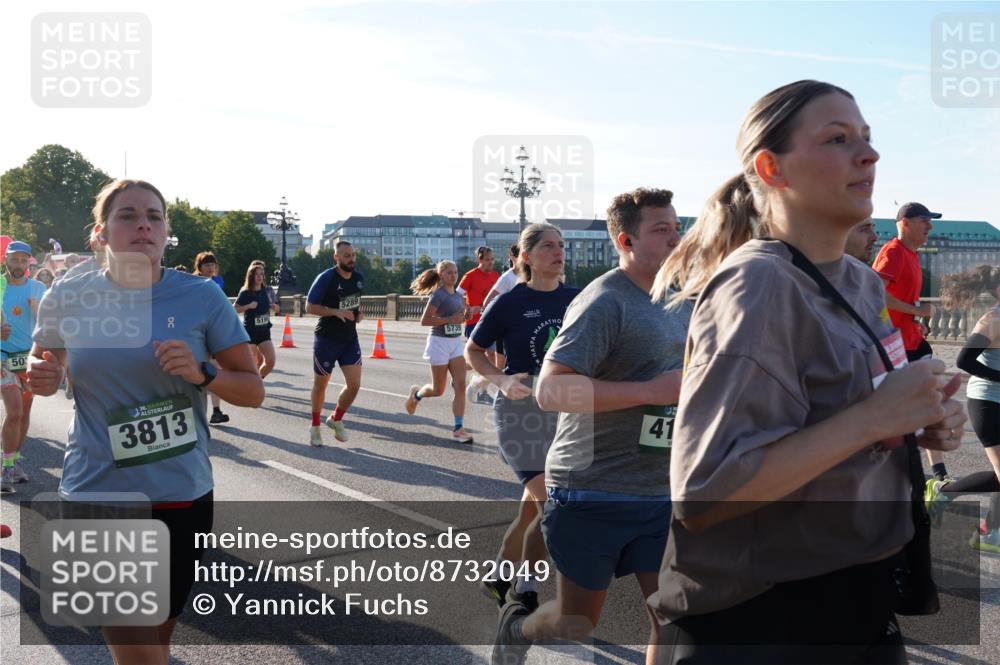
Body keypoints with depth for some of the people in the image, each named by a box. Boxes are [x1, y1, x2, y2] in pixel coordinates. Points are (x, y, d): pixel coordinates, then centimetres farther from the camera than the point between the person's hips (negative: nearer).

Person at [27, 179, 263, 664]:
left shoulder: (201, 298, -6)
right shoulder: (66, 299, -3)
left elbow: (253, 391, -2)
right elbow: (46, 365, 17)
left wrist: (202, 374, -20)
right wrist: (43, 378, -6)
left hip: (182, 496, 1)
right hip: (96, 495, -1)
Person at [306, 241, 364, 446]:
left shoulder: (359, 277, 4)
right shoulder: (325, 278, -15)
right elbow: (309, 307, -13)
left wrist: (359, 312, 3)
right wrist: (336, 311, -23)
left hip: (350, 339, 5)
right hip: (326, 339, -5)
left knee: (354, 385, -4)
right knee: (320, 384, 9)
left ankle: (336, 419, 21)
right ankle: (315, 427, 28)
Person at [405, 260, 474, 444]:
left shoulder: (458, 295, 10)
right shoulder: (438, 294, -12)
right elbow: (424, 320, -17)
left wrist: (464, 315, 2)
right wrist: (449, 319, -21)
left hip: (456, 342, 6)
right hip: (440, 341, -6)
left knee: (460, 385, -6)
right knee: (438, 390, 4)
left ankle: (458, 429, -5)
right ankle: (416, 393, 36)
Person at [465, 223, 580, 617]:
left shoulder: (577, 300, 3)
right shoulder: (510, 303, -7)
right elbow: (473, 351, 2)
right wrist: (501, 380, -15)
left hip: (563, 411, 5)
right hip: (520, 411, -5)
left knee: (534, 504, 13)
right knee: (552, 502, -14)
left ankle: (501, 577, 34)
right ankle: (526, 588, 5)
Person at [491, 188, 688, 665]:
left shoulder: (684, 301, 10)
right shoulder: (604, 302, -15)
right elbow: (550, 391, -24)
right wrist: (650, 391, -26)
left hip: (662, 492, 7)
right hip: (593, 490, -6)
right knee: (576, 622, 11)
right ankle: (517, 626, 43)